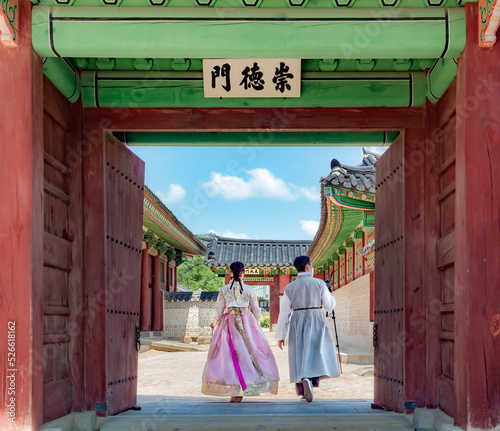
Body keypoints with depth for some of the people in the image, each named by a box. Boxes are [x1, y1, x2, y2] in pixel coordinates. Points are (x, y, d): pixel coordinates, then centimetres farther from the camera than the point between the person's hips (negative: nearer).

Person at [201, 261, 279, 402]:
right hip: (247, 324, 0)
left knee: (230, 355, 3)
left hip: (229, 324, 0)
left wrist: (214, 323, 17)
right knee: (250, 352, 7)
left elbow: (219, 312, 1)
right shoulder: (249, 290, -2)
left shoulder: (224, 290, -2)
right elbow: (256, 311, 5)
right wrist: (257, 325, 21)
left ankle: (235, 392, 0)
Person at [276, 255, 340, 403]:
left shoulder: (290, 287, 2)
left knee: (300, 357, 9)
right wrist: (332, 297, 26)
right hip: (317, 322, -2)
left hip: (297, 324, 2)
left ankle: (304, 391, 7)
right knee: (317, 353, 0)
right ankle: (311, 380, -22)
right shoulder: (319, 284, -3)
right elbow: (329, 306, 3)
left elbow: (284, 313, 1)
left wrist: (281, 335, 6)